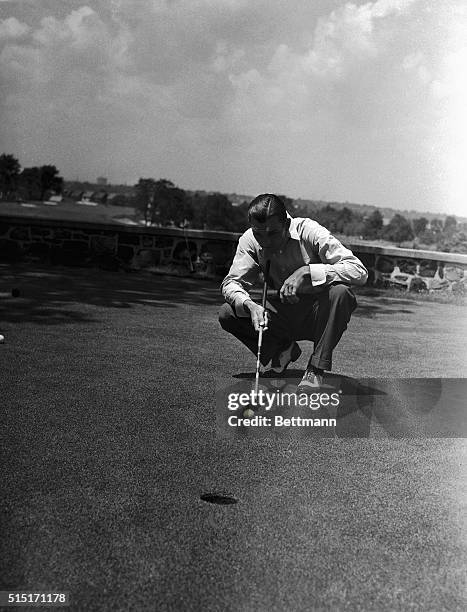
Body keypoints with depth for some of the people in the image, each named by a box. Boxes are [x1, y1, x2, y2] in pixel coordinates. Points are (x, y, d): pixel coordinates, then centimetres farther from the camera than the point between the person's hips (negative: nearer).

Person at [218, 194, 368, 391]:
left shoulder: (310, 231, -21)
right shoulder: (249, 240, -11)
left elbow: (360, 272, -27)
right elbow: (231, 283, -11)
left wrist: (307, 271, -37)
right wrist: (249, 305, -33)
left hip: (316, 316, -3)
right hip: (281, 317, 3)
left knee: (340, 293, -34)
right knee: (227, 315, -17)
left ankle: (316, 369, -18)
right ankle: (283, 349, 8)